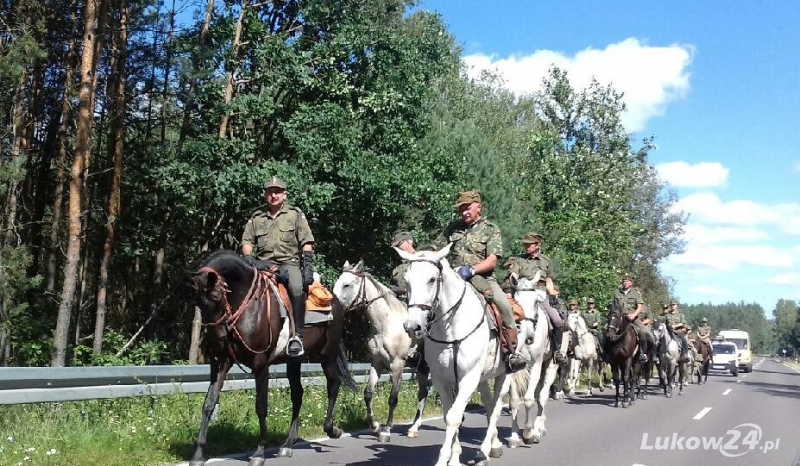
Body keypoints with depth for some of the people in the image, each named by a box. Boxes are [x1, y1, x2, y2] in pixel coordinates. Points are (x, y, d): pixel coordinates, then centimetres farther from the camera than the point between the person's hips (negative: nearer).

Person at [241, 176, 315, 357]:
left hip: (290, 262, -3)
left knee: (297, 288, -35)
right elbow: (247, 241, 15)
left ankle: (297, 336, -30)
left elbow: (306, 242, 5)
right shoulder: (257, 218, 18)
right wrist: (248, 257, -7)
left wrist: (308, 266, -6)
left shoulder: (295, 214, 12)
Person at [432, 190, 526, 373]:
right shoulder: (453, 228, 15)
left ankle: (510, 352, -17)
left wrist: (471, 270, -23)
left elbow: (492, 261, -6)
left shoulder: (491, 229, 5)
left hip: (482, 278, -3)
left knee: (504, 304, -28)